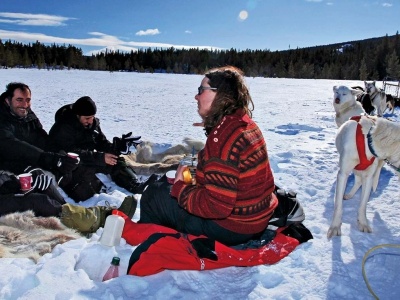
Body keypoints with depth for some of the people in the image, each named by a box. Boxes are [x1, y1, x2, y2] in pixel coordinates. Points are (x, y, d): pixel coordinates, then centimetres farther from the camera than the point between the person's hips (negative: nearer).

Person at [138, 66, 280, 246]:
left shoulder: (225, 136, -28)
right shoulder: (245, 125, 3)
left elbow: (217, 206, -30)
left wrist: (179, 187, -15)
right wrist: (194, 178, 2)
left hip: (231, 229, -9)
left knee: (153, 196, 4)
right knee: (165, 186, 24)